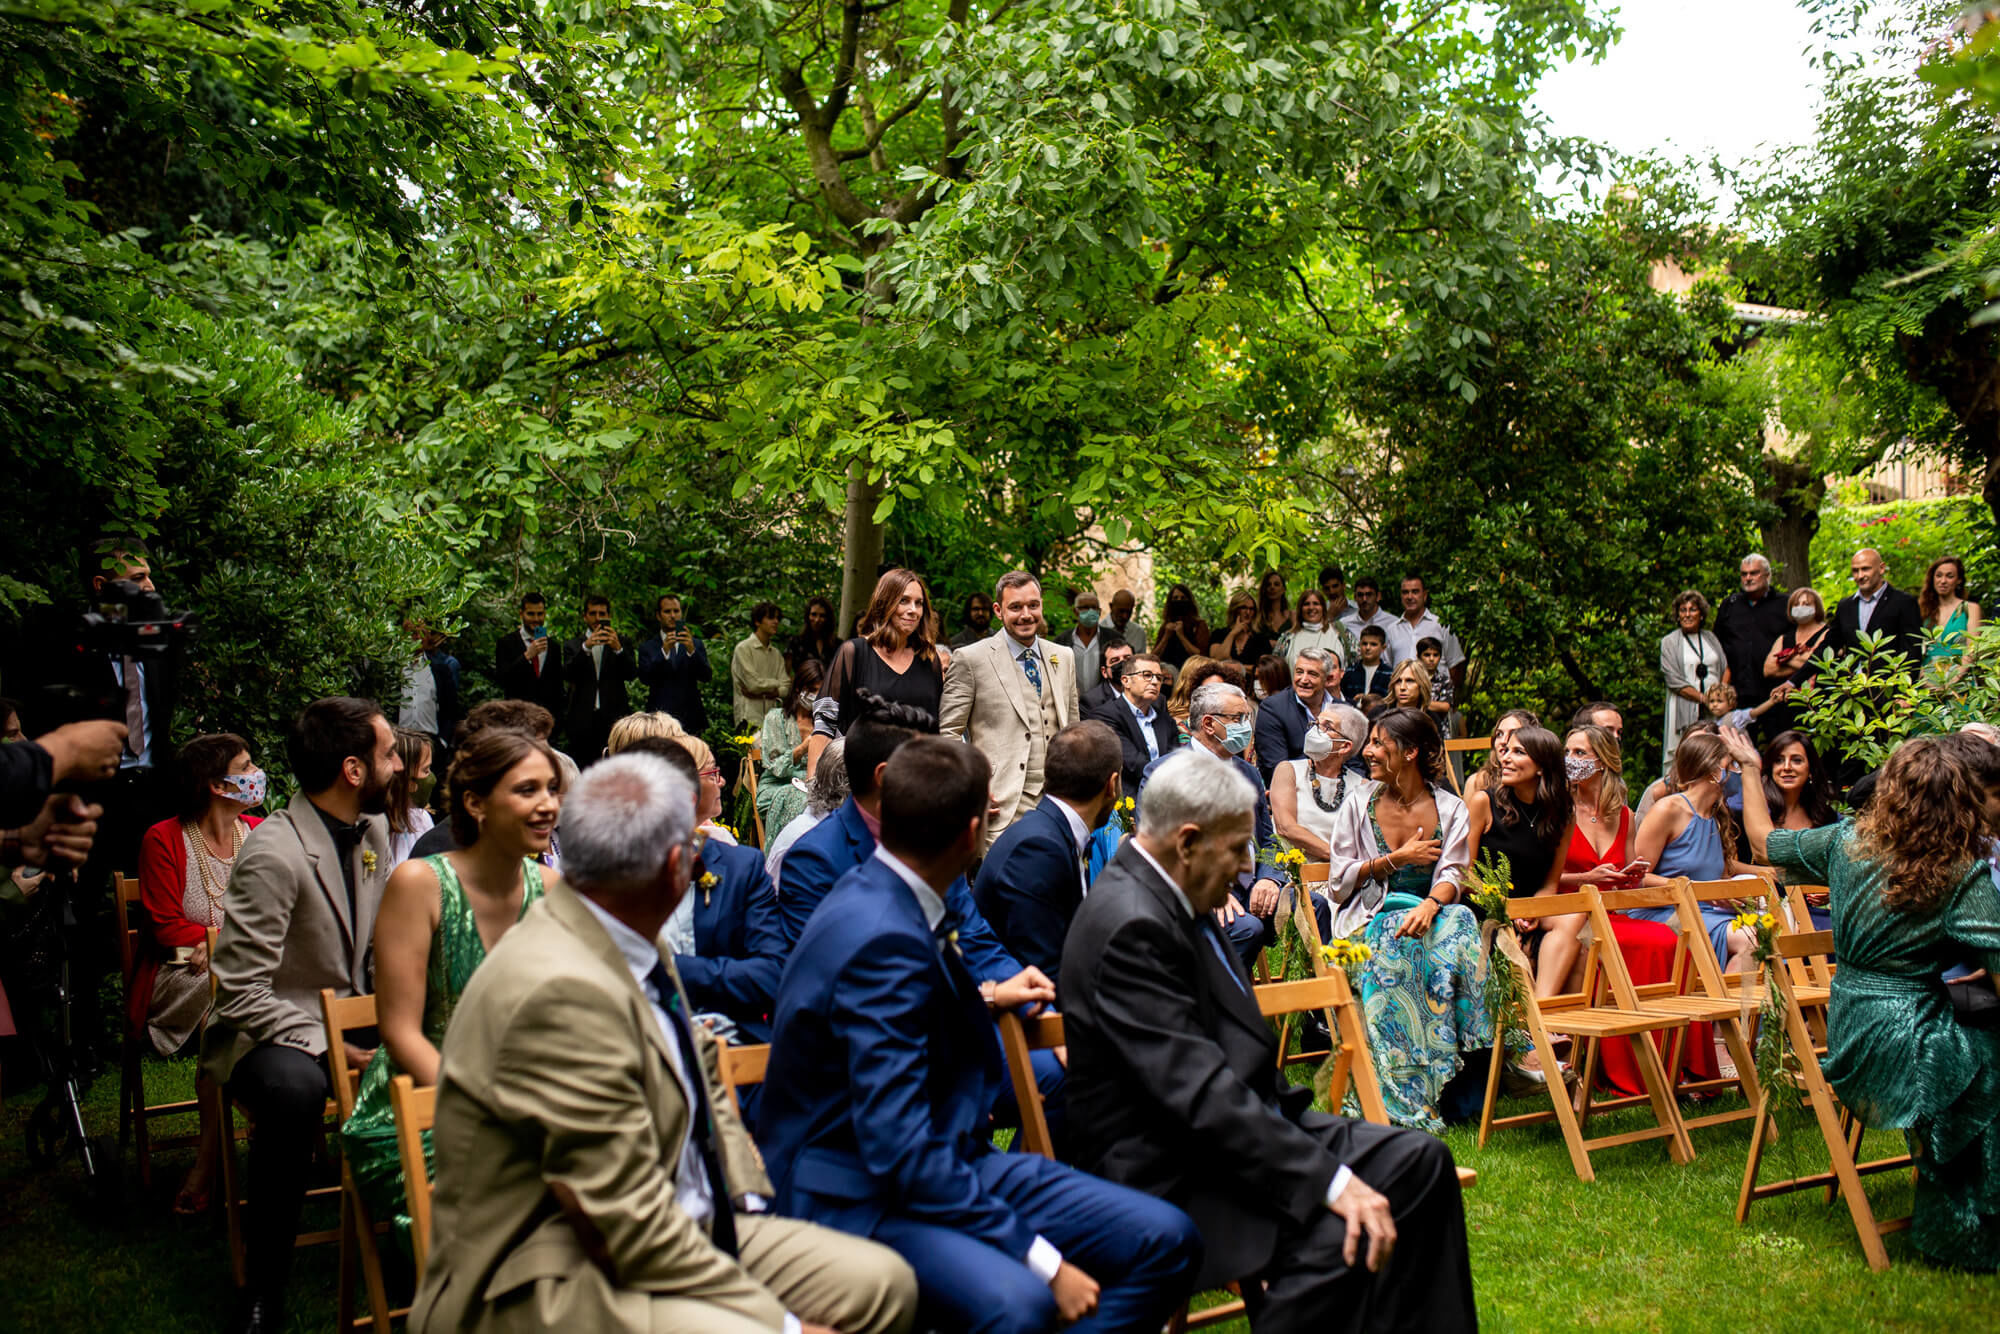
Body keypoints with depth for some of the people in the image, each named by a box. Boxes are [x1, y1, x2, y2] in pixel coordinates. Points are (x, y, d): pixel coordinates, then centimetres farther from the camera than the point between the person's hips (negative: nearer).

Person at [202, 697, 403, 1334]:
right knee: (297, 1087, -38)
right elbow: (241, 995, -21)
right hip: (269, 1030, -7)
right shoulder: (274, 856, -22)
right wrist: (329, 1047, -23)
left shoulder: (372, 827, 3)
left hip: (350, 1016, 7)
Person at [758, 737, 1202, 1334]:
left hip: (949, 1155, 10)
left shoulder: (886, 893, 6)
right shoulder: (884, 940, -24)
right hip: (854, 1192, -10)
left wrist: (981, 997, 42)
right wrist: (1043, 1259, -25)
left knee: (1166, 1239, -6)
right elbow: (899, 1152, -27)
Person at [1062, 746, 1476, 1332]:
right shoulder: (1130, 925, -23)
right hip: (1165, 1171, -11)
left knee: (1419, 1161, 5)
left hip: (1230, 1131, 11)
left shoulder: (1165, 898, 9)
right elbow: (1199, 1091, -28)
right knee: (1336, 1230, -32)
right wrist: (1331, 1181, -29)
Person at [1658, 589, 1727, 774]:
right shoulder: (1669, 642, 1)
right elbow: (1674, 681, -6)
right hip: (1685, 708, -4)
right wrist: (1704, 698, -11)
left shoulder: (1711, 638, 17)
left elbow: (1725, 668, 16)